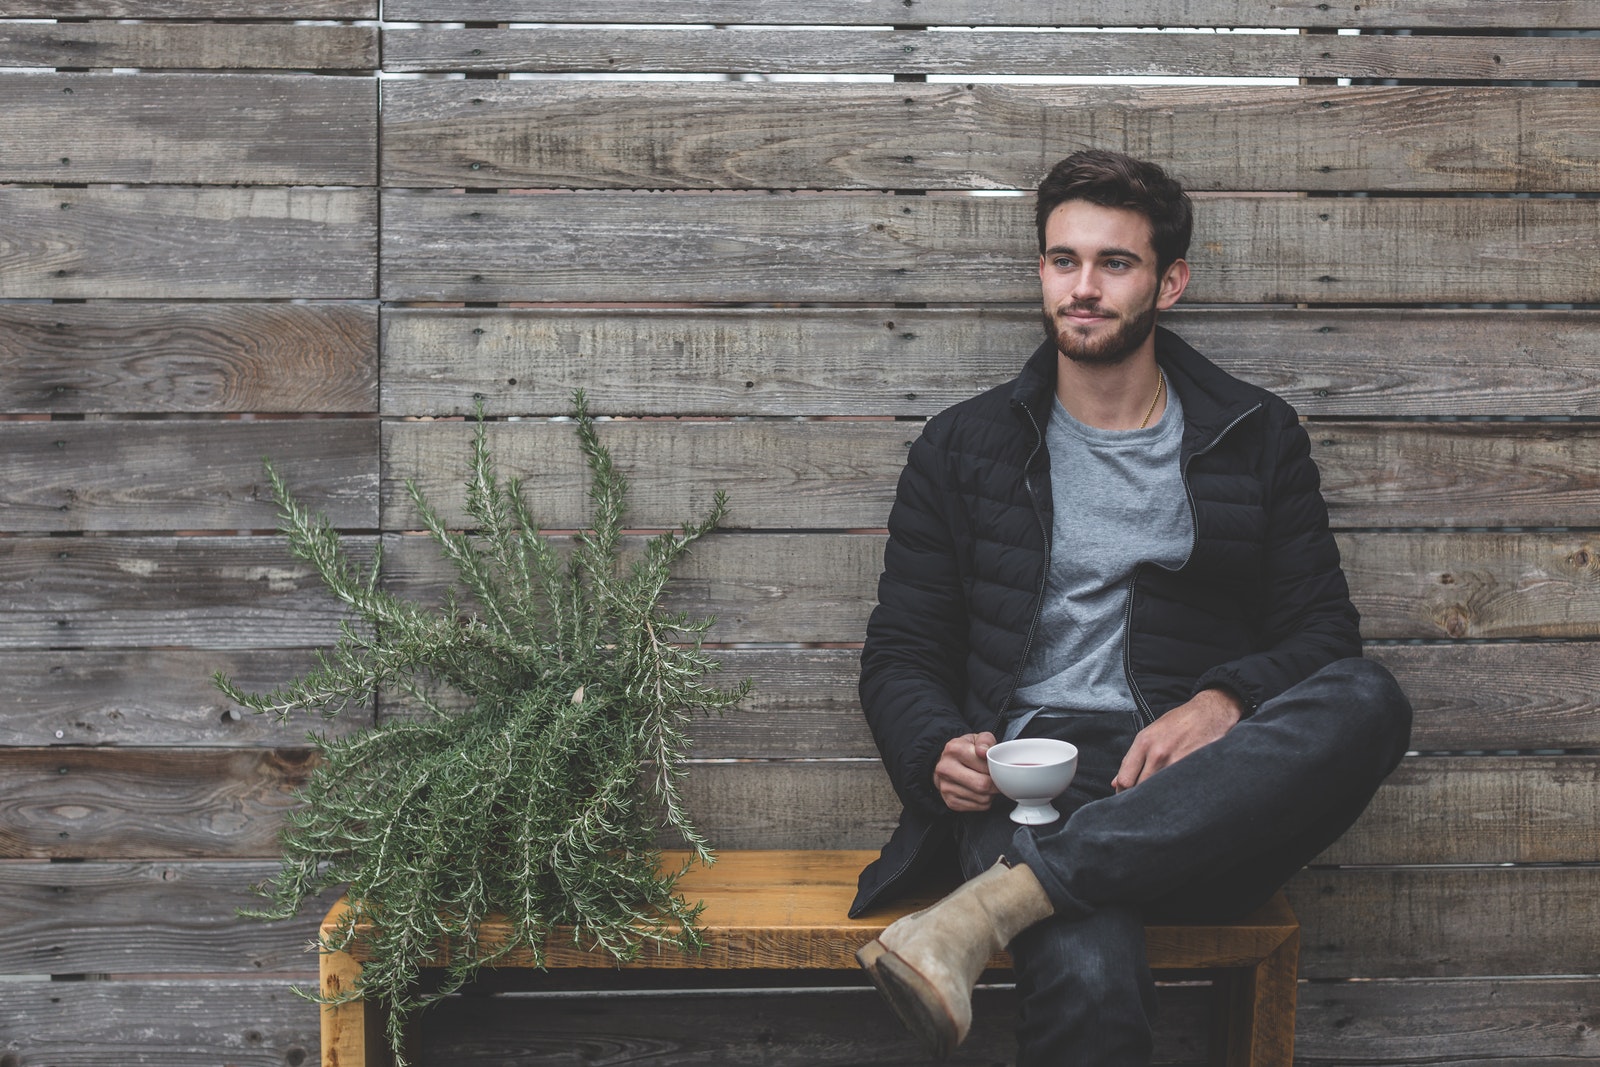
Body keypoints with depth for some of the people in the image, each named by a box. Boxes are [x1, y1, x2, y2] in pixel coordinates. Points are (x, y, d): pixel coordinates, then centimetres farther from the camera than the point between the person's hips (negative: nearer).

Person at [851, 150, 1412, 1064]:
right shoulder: (964, 447, 15)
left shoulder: (1258, 436, 16)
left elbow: (1323, 629, 11)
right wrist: (939, 753, -9)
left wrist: (1225, 700, -12)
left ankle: (999, 901, -38)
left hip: (1206, 788, 4)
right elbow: (901, 654, 15)